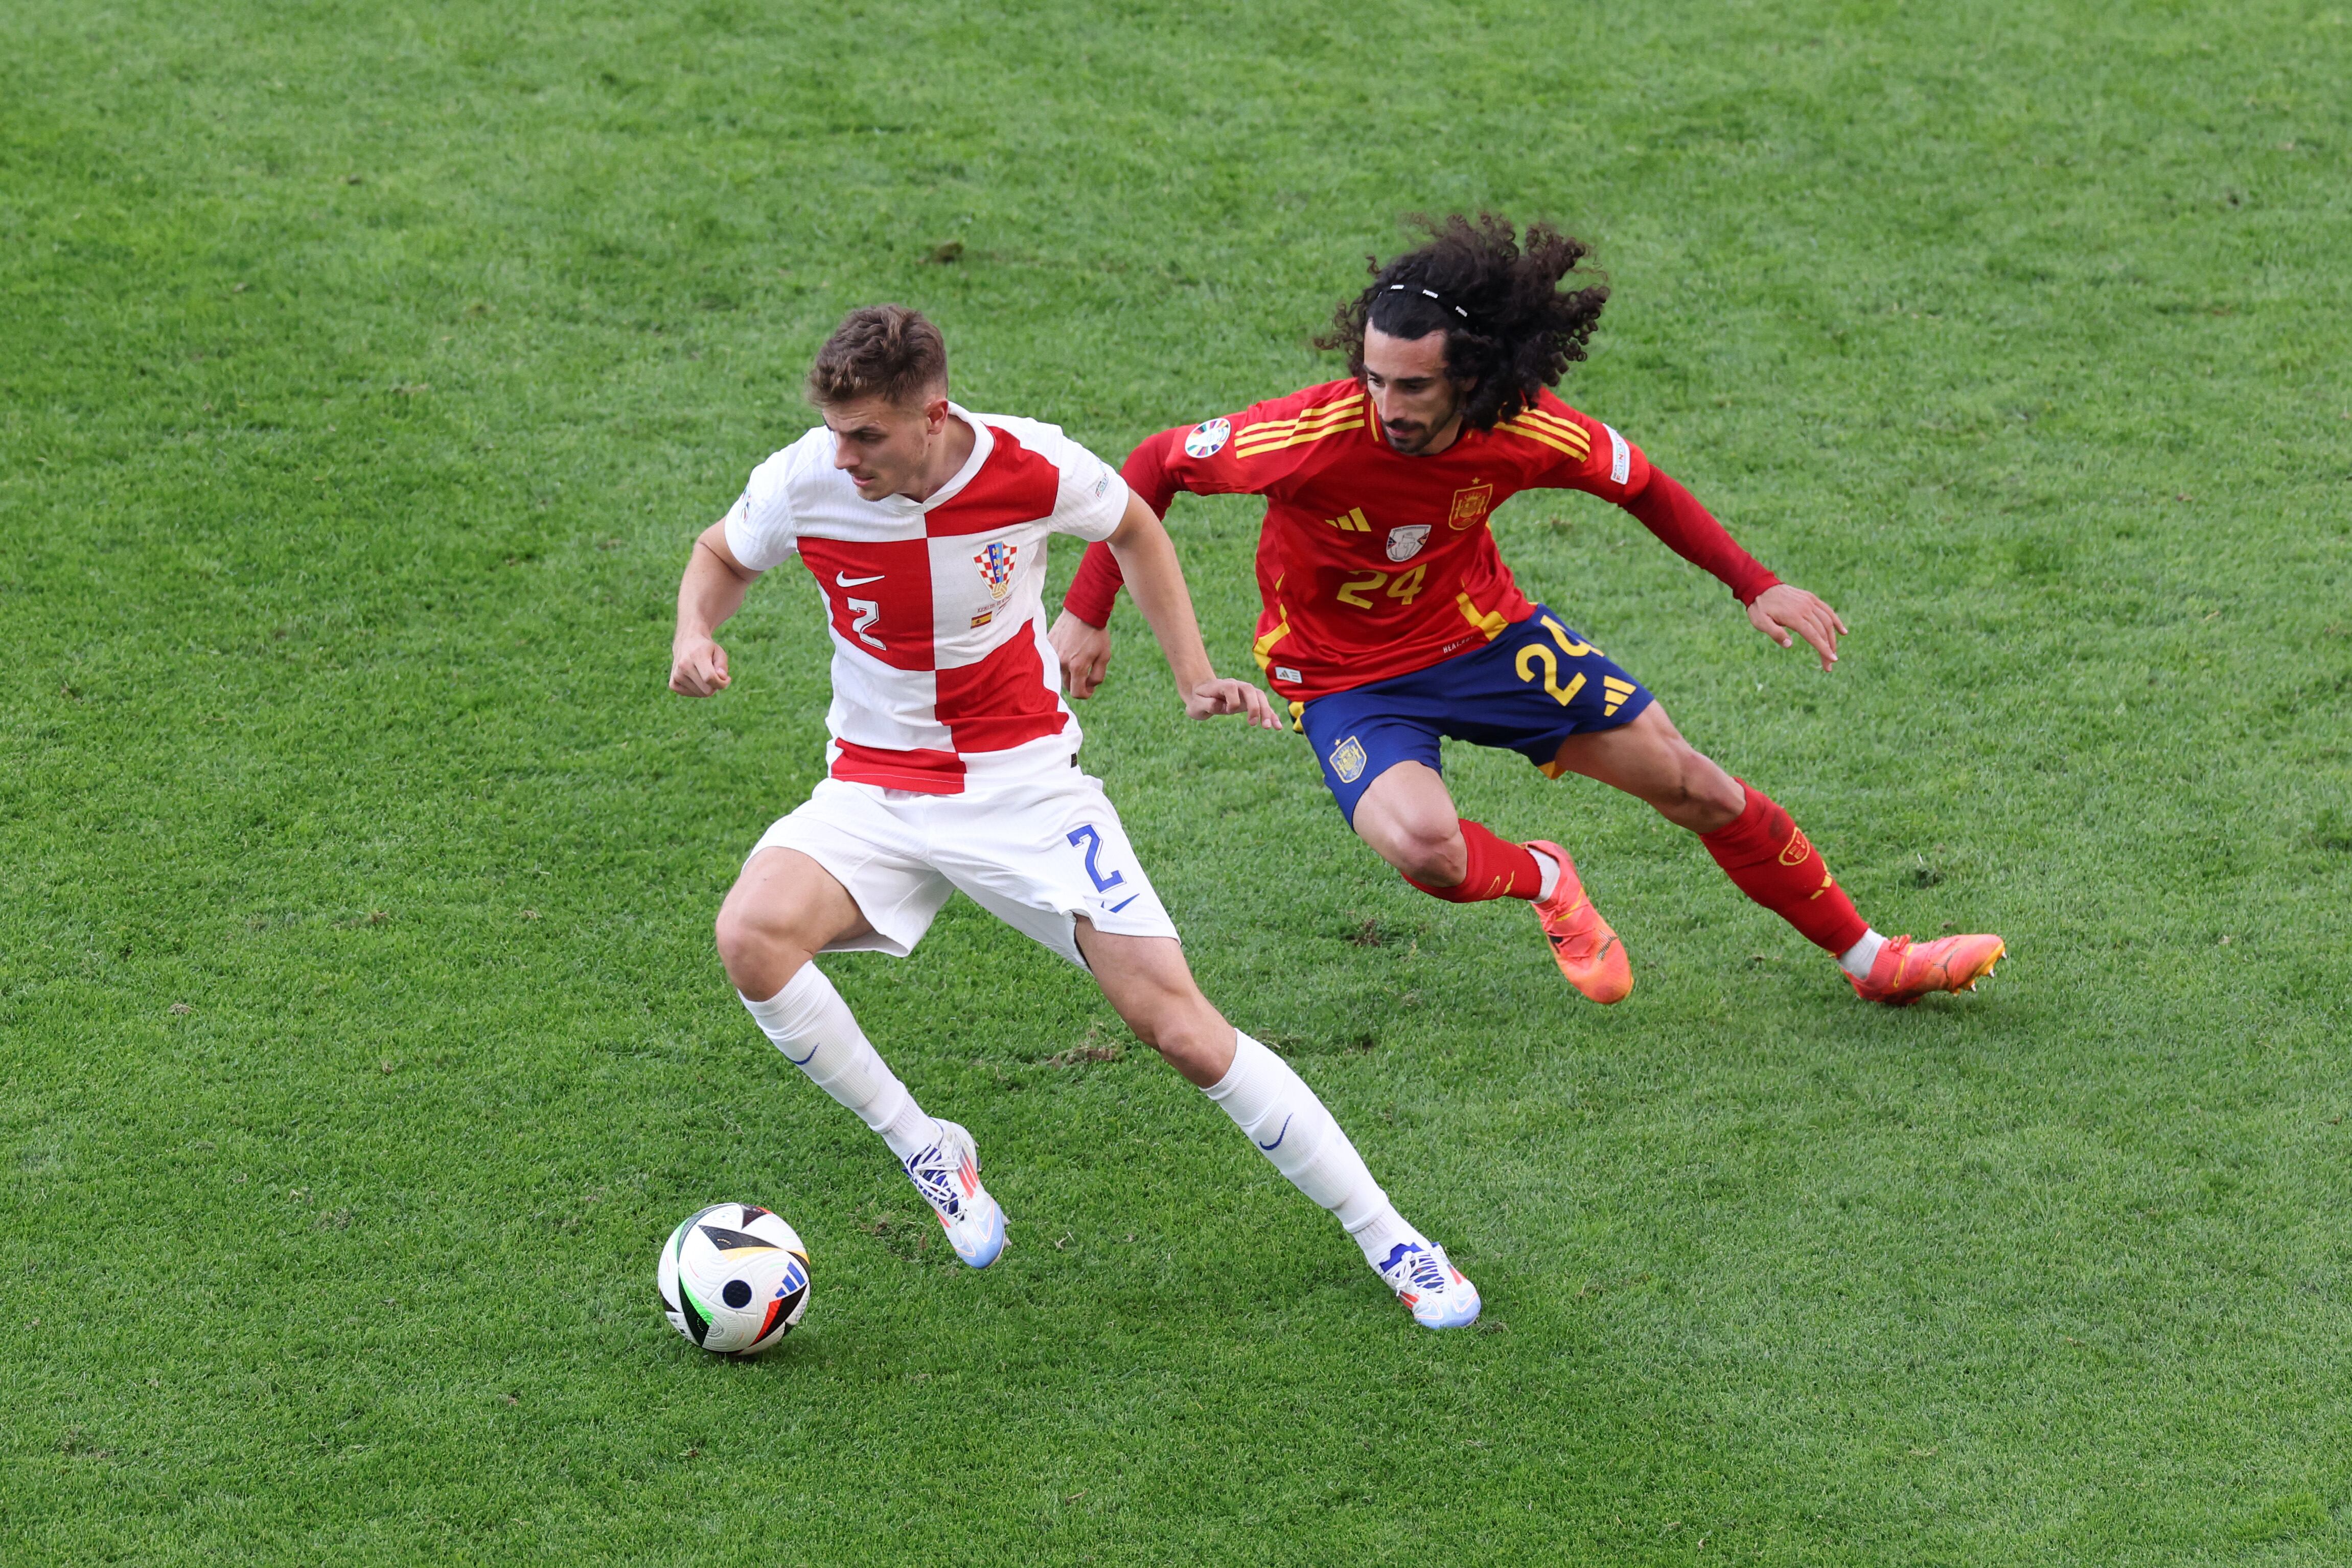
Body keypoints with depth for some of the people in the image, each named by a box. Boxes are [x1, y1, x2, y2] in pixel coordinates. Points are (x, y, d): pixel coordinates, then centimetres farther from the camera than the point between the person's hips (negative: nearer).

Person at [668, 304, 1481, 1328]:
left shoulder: (1033, 467, -16)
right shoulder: (803, 484, -14)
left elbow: (1133, 527, 8)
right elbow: (723, 555, 10)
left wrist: (1192, 676, 1)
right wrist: (696, 632, -12)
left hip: (1026, 782, -1)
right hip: (876, 791, 2)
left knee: (1181, 1028, -10)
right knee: (752, 935, -30)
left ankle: (1387, 1239, 5)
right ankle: (925, 1151, -7)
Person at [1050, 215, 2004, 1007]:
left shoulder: (1529, 432, -23)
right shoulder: (1313, 437, -33)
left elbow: (1638, 483, 0)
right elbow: (1157, 464, -17)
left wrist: (1756, 587, 1)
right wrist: (1086, 613, -18)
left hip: (1485, 634, 3)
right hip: (1345, 678, -3)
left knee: (1697, 789, 4)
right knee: (1423, 847, -33)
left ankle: (1872, 961, 26)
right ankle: (1543, 882, 6)